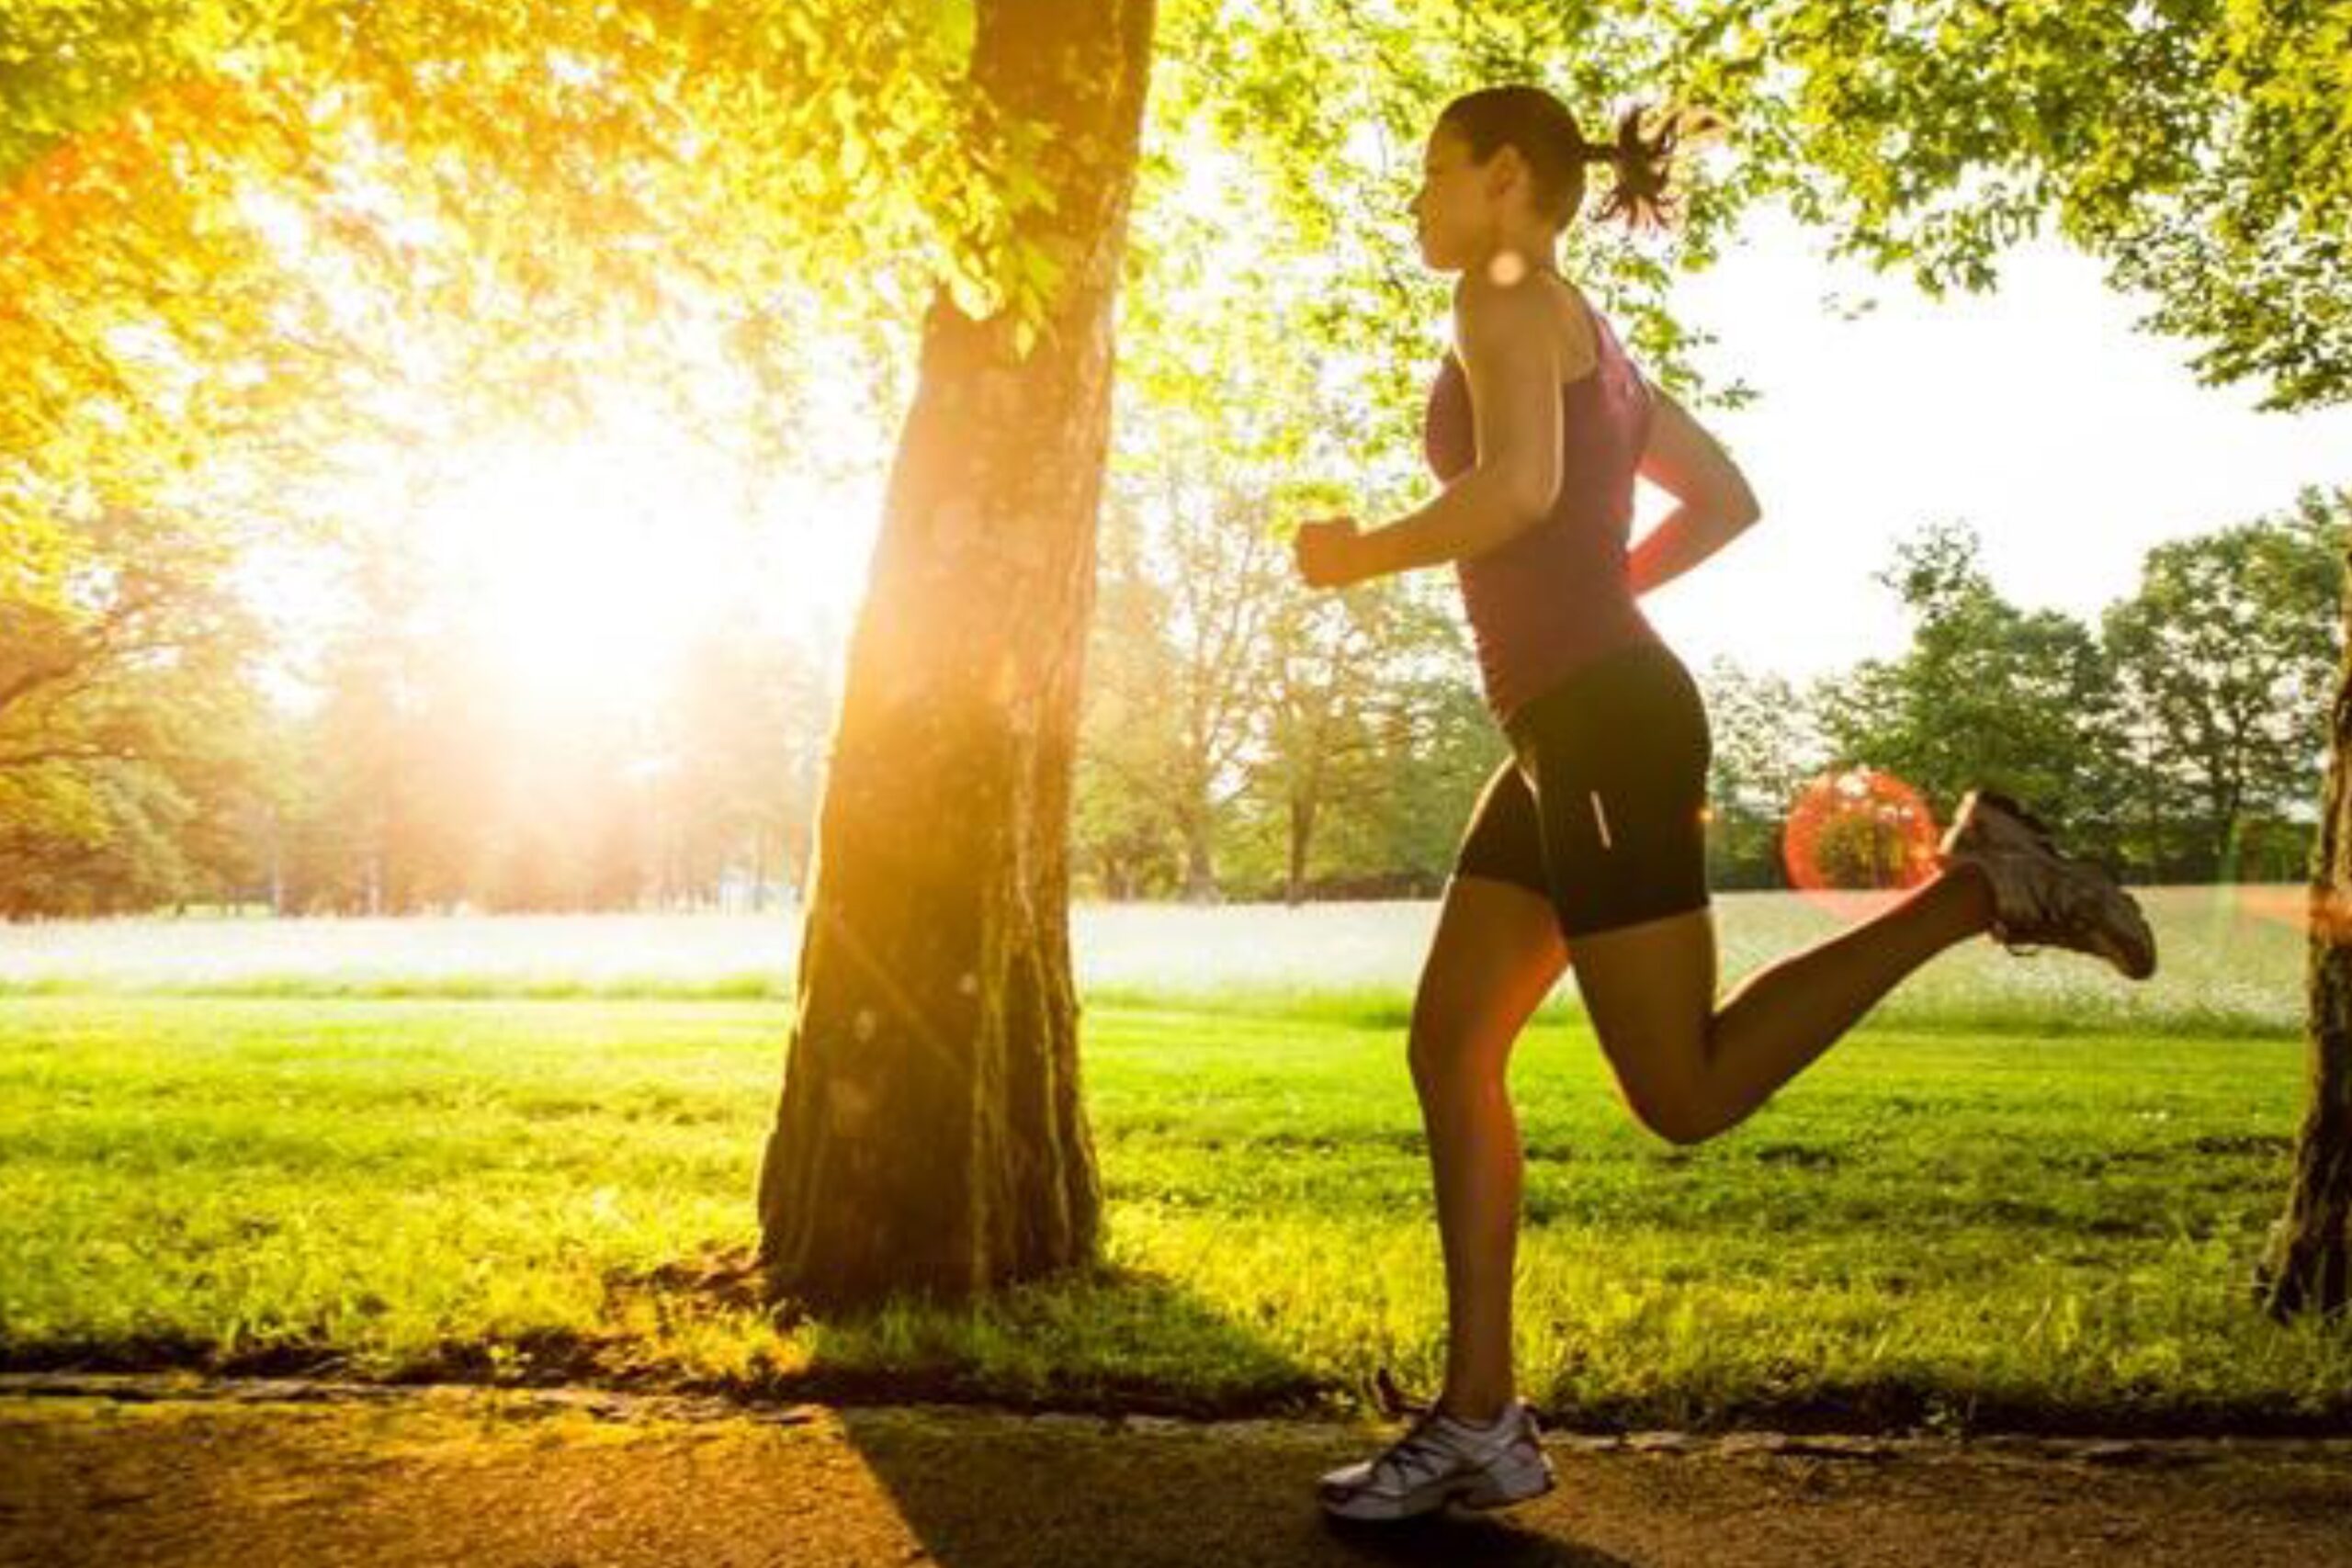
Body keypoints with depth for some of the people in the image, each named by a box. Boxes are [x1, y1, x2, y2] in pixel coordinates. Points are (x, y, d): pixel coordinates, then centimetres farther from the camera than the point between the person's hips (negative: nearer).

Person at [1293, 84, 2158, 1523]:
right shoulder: (1590, 341, 23)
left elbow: (1519, 487, -23)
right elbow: (1730, 501, 26)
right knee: (1449, 1052, 5)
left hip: (1605, 727, -10)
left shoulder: (1509, 294, -5)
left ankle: (1978, 883, -3)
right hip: (1579, 730, 10)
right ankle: (1480, 1419, 7)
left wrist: (1364, 555, -8)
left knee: (1686, 1094, -7)